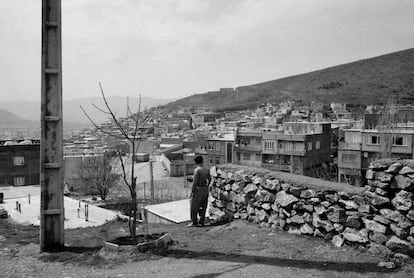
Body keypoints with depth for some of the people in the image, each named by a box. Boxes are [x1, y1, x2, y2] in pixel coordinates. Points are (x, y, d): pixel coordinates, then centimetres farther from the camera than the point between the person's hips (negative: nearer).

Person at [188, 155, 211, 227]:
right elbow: (209, 179, 18)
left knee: (194, 206, 5)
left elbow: (195, 182, -19)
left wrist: (192, 192, -12)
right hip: (205, 189, 7)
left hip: (198, 189, -7)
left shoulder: (197, 170, -17)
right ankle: (201, 222, 15)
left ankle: (194, 222, 8)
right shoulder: (206, 169, 4)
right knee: (202, 206, 13)